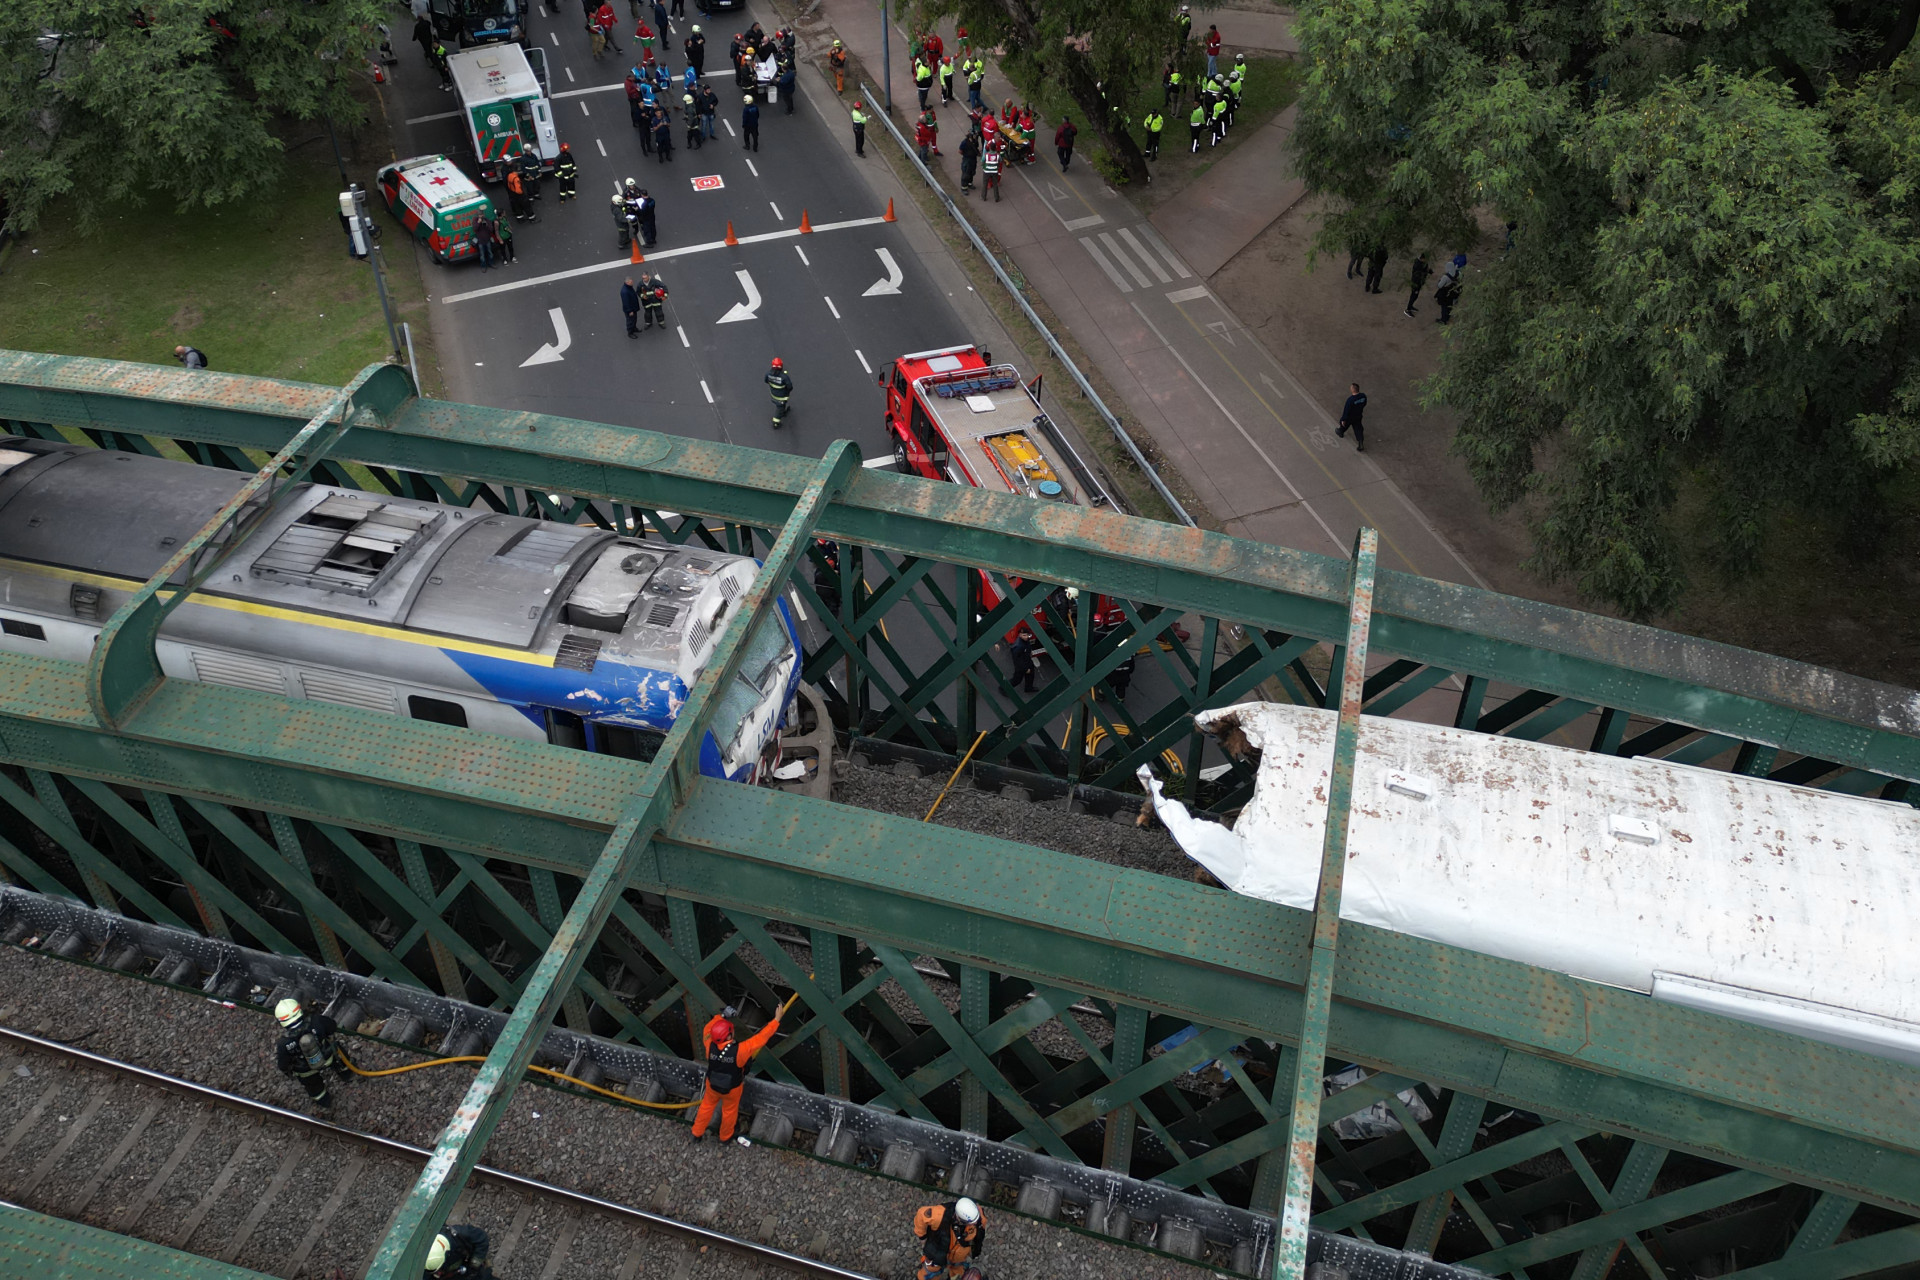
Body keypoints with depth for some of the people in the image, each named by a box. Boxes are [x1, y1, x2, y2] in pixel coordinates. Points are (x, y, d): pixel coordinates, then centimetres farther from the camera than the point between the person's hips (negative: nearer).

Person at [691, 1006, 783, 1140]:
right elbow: (761, 1038, -32)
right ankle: (725, 1137, 49)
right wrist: (776, 1020, -25)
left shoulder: (710, 1045, -31)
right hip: (732, 1089, -2)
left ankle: (697, 1133, 48)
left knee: (707, 1106, 28)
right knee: (729, 1111, 25)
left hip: (712, 1084, 2)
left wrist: (722, 1016, -13)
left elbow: (708, 1029, -9)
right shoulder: (740, 1049, -40)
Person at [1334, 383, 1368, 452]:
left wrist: (1343, 419, -14)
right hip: (1358, 416, 4)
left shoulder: (1350, 399, -38)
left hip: (1350, 417, -4)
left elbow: (1346, 410, -27)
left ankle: (1340, 432, 60)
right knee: (1358, 429, 17)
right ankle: (1361, 445, 16)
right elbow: (1364, 404, 1)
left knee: (1344, 424, 29)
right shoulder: (1363, 396, -19)